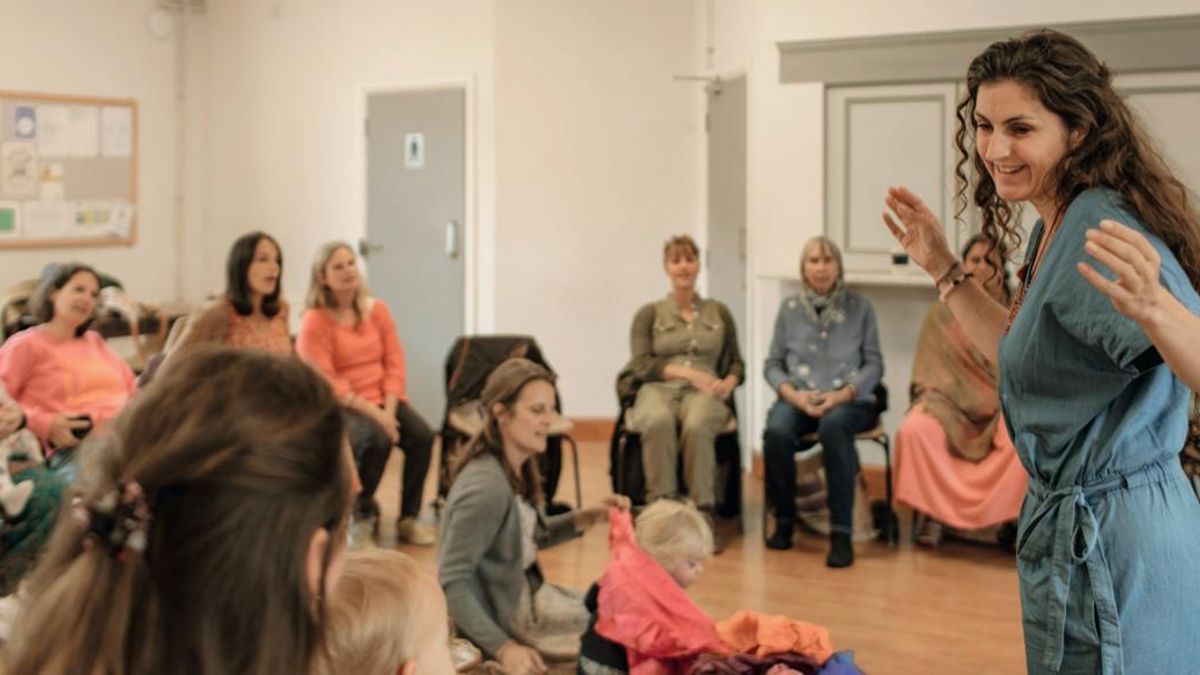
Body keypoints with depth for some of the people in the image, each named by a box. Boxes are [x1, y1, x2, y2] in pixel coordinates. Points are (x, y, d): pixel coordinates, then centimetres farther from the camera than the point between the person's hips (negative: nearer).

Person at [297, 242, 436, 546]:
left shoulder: (377, 310, 9)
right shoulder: (313, 322, -6)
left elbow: (395, 363, 4)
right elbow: (326, 383, -13)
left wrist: (389, 409, -12)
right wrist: (372, 413, -21)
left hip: (384, 399, 5)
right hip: (340, 407, -5)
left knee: (423, 435, -21)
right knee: (376, 439, -32)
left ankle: (409, 518, -4)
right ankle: (361, 511, -5)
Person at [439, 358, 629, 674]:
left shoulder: (520, 470, -1)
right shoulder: (487, 488, -27)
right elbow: (451, 582, -26)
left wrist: (586, 518, 2)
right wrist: (502, 647, -29)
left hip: (526, 596, 8)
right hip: (503, 621, -8)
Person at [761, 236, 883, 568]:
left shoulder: (859, 306, 6)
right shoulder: (789, 307, 10)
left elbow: (874, 364, 3)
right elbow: (772, 363, 9)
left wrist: (842, 394, -14)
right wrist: (793, 394, -11)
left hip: (849, 400, -2)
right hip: (798, 398, 2)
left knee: (833, 425, -38)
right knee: (777, 430, -33)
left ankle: (841, 532, -33)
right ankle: (784, 520, -10)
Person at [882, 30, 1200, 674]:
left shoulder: (1101, 230, -21)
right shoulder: (1052, 228, 9)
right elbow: (1025, 356, 21)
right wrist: (944, 269, 19)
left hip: (1111, 537, -10)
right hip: (1072, 523, 10)